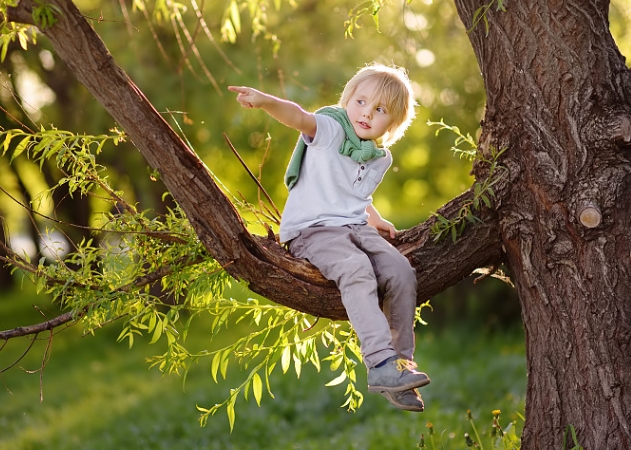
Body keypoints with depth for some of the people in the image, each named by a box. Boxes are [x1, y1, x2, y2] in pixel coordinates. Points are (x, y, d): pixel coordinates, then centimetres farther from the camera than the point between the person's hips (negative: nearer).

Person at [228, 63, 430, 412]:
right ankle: (381, 364, -37)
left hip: (354, 227, 7)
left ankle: (402, 361, -4)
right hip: (312, 230, -6)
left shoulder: (380, 158, 14)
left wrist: (375, 220, 21)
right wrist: (266, 101, -47)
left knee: (401, 272, -15)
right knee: (357, 271, -33)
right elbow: (299, 117, -29)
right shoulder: (330, 130, -7)